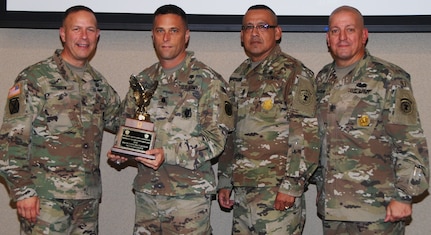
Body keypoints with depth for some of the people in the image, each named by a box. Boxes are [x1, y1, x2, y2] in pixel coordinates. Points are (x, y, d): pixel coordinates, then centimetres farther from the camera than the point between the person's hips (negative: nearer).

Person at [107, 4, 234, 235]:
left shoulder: (208, 81, -6)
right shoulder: (143, 81, 11)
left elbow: (215, 138, -12)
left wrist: (168, 154, -23)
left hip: (188, 193, -5)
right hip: (145, 191, 5)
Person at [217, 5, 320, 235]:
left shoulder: (294, 74, -6)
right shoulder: (238, 77, 16)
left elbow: (306, 136, -13)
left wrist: (291, 186, -18)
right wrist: (224, 181, 17)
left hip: (278, 190, -7)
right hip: (242, 190, 7)